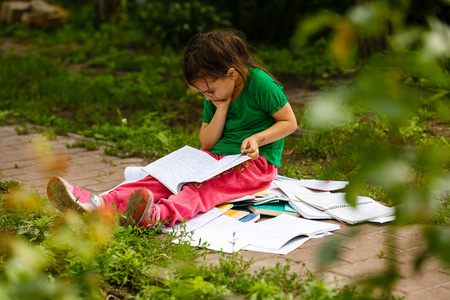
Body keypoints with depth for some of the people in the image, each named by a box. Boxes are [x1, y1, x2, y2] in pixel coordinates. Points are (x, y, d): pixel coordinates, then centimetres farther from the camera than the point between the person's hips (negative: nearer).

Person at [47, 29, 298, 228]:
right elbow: (207, 143, 9)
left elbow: (290, 122, -7)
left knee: (207, 186, -36)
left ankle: (160, 214, -68)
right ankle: (101, 203, -38)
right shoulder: (216, 96, 10)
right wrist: (221, 109, -5)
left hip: (256, 162, -6)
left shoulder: (260, 83, -10)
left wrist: (257, 139, -20)